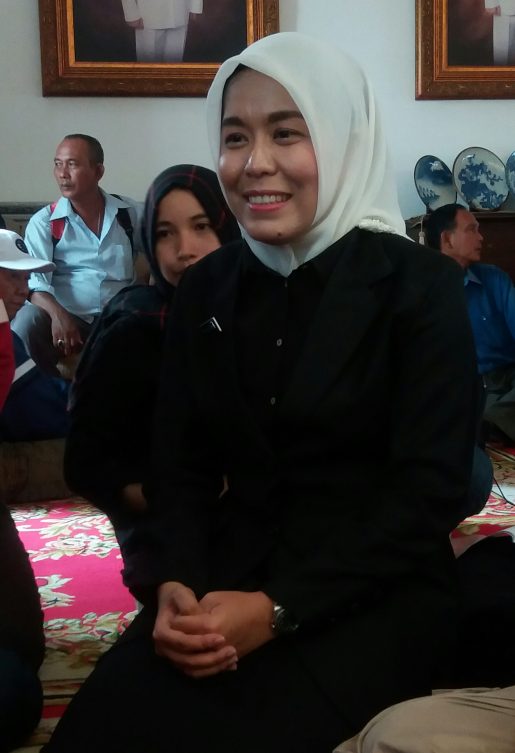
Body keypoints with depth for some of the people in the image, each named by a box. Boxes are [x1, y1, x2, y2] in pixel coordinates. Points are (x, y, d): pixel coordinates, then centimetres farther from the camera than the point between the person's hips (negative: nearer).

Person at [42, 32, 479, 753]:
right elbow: (182, 468, 6)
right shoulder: (204, 290, 7)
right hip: (227, 577, 4)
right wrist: (171, 584, -15)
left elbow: (429, 491, -11)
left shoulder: (420, 284, -7)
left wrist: (280, 610, -20)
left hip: (373, 591, -3)